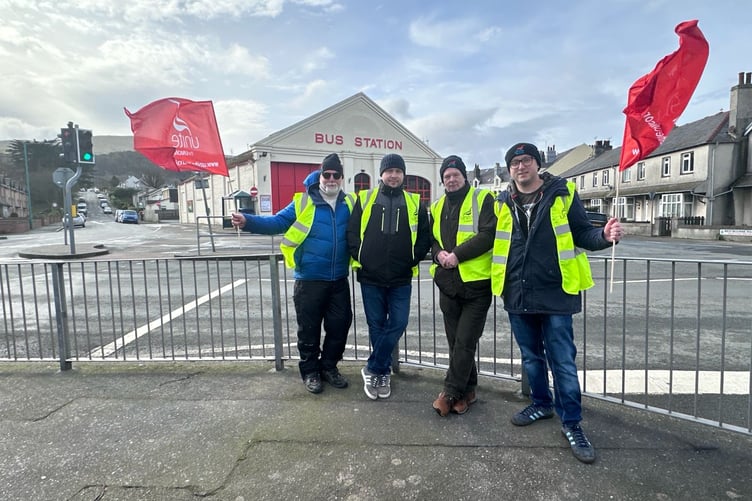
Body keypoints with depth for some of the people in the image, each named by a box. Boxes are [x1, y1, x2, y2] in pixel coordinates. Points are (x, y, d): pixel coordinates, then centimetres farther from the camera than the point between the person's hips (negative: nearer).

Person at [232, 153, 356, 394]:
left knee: (339, 326, 12)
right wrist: (248, 221, -23)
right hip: (309, 280, -3)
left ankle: (329, 366, 33)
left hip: (339, 281, 3)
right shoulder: (303, 203, -4)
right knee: (309, 329, 8)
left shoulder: (350, 204, 6)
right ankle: (310, 371, 28)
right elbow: (276, 222, -10)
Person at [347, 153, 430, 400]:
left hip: (401, 279, 1)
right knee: (376, 326, 9)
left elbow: (425, 236, 9)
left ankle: (373, 369, 17)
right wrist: (360, 257, -6)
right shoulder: (364, 199, 4)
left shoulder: (414, 203, 7)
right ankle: (383, 371, 26)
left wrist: (413, 260, -1)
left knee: (398, 324, 0)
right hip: (371, 277, -1)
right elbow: (352, 232, 3)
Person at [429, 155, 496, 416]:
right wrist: (439, 254, -6)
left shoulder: (483, 199, -3)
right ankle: (467, 390, 26)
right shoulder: (437, 207, 15)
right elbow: (431, 239, 16)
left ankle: (451, 392, 9)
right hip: (448, 284, 6)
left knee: (465, 342, -2)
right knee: (455, 341, 12)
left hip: (476, 283, -5)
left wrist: (457, 255, -18)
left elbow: (488, 235, -14)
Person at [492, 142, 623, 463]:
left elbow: (581, 234, -1)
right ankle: (541, 403, 39)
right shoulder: (503, 202, 8)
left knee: (562, 361, 3)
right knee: (531, 357, 18)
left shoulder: (562, 193, -2)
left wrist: (604, 236, -20)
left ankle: (571, 423, 20)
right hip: (517, 295, 4)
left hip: (554, 293, -4)